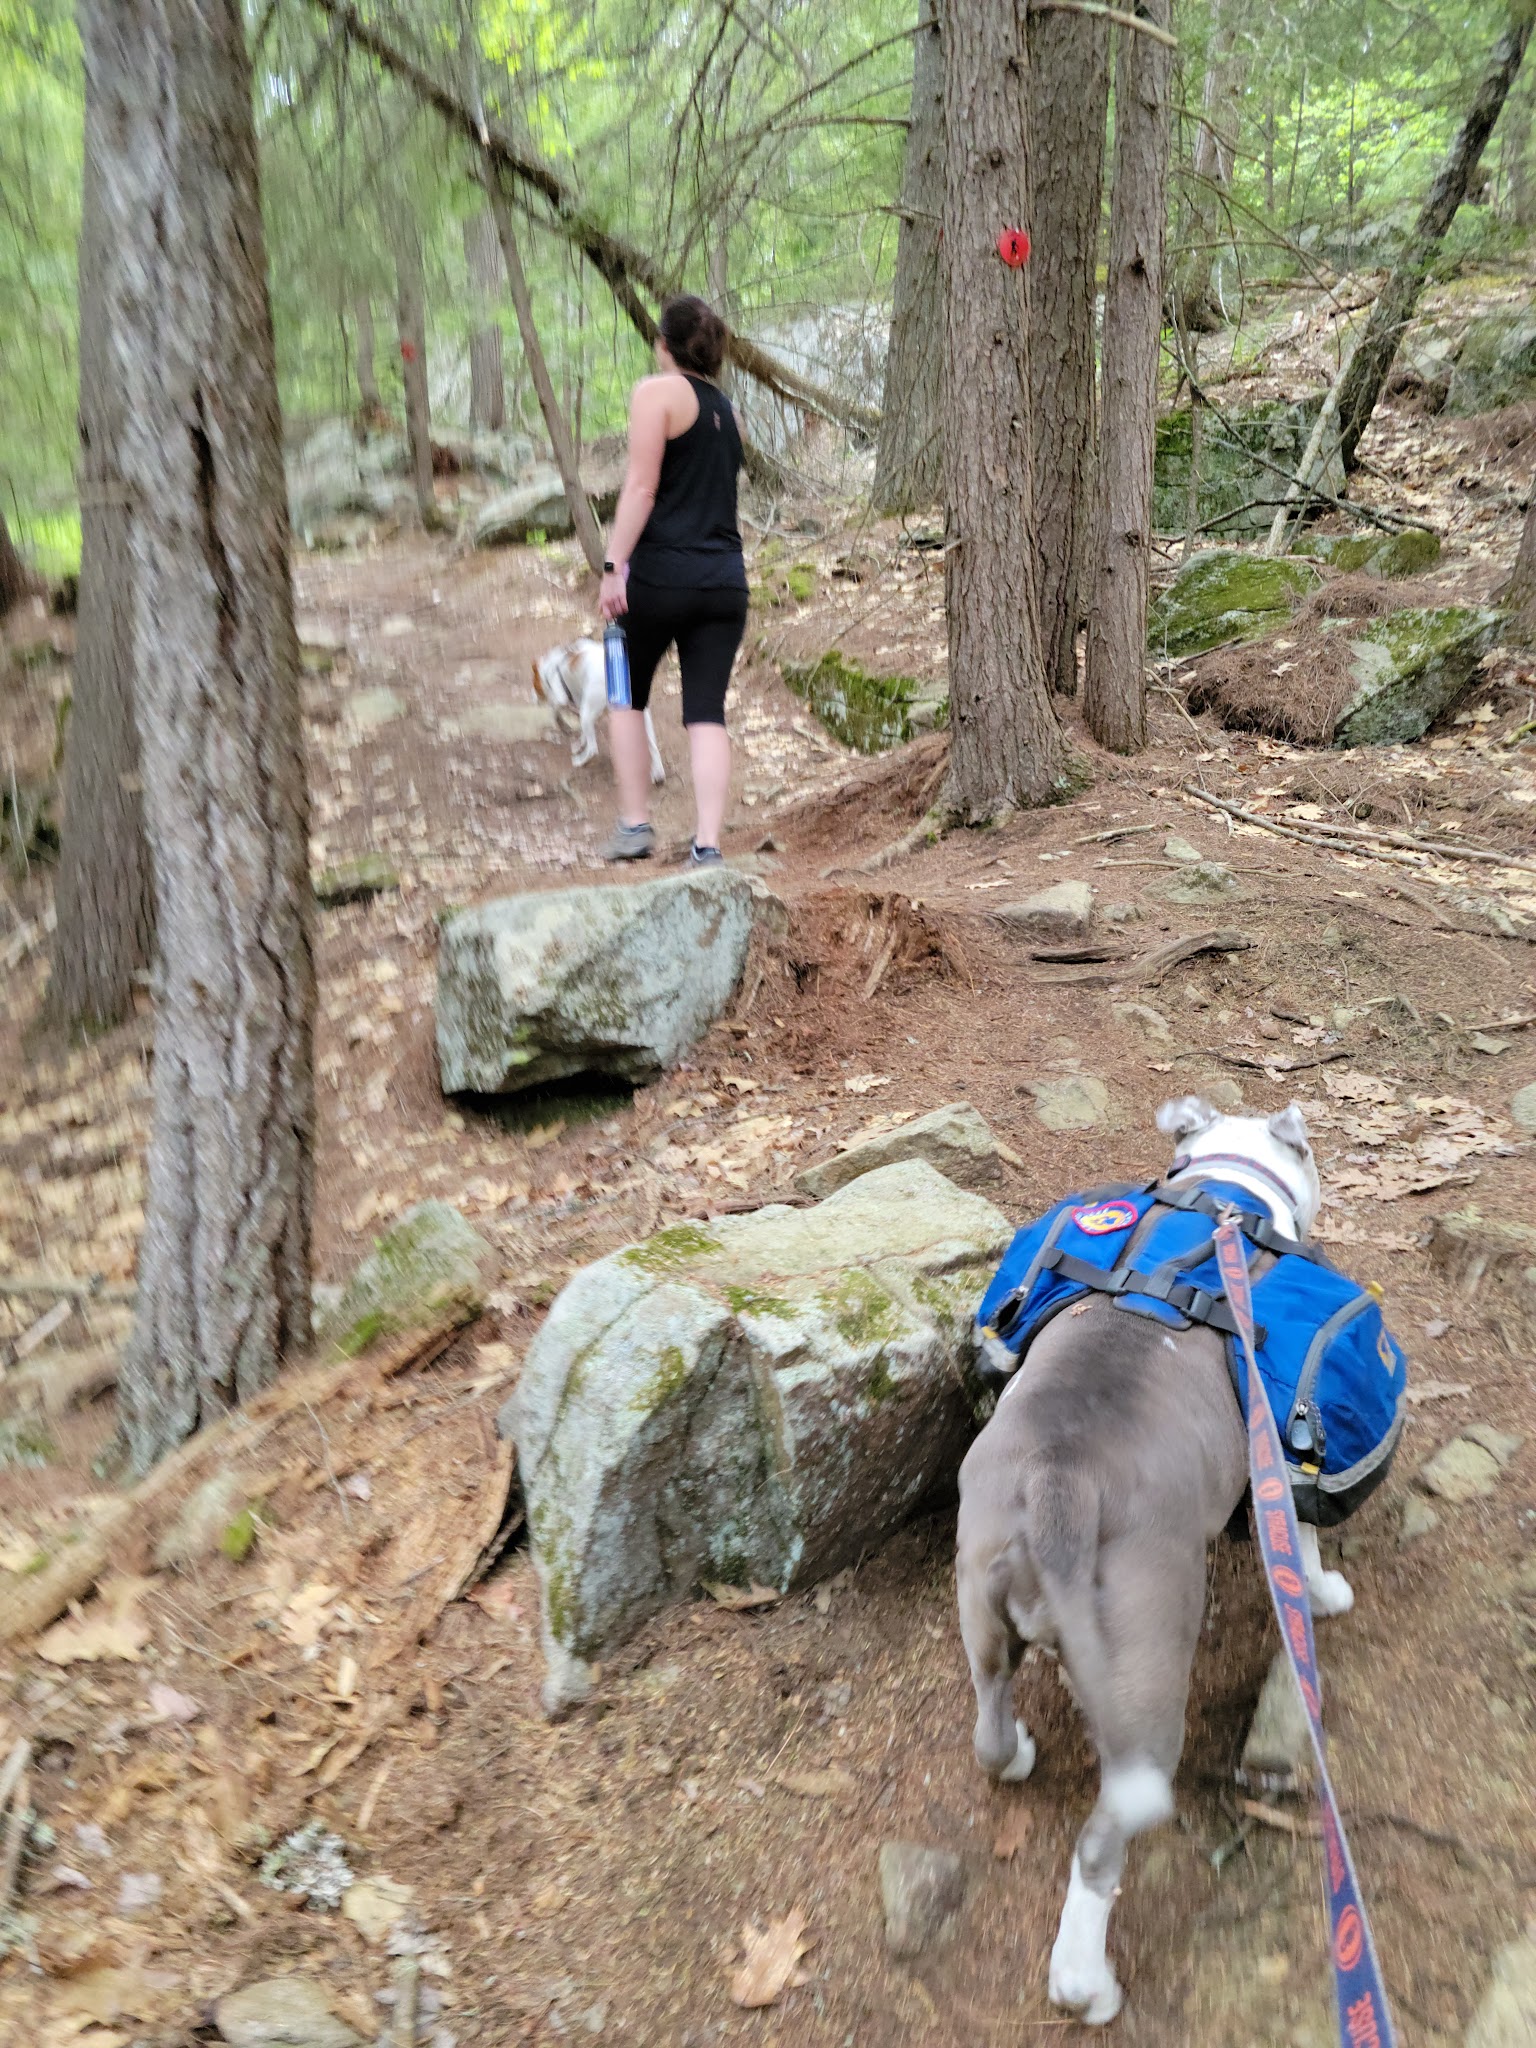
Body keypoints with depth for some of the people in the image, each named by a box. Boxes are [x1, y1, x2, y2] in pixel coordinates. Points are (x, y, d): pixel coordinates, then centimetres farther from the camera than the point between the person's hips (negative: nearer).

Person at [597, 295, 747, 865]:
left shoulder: (658, 391, -3)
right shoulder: (725, 406, 19)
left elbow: (641, 486, -11)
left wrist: (613, 566, -13)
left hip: (662, 572, -5)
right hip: (725, 577, 5)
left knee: (626, 696, 14)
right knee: (707, 713, 2)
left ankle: (635, 826, 14)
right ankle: (707, 844, -5)